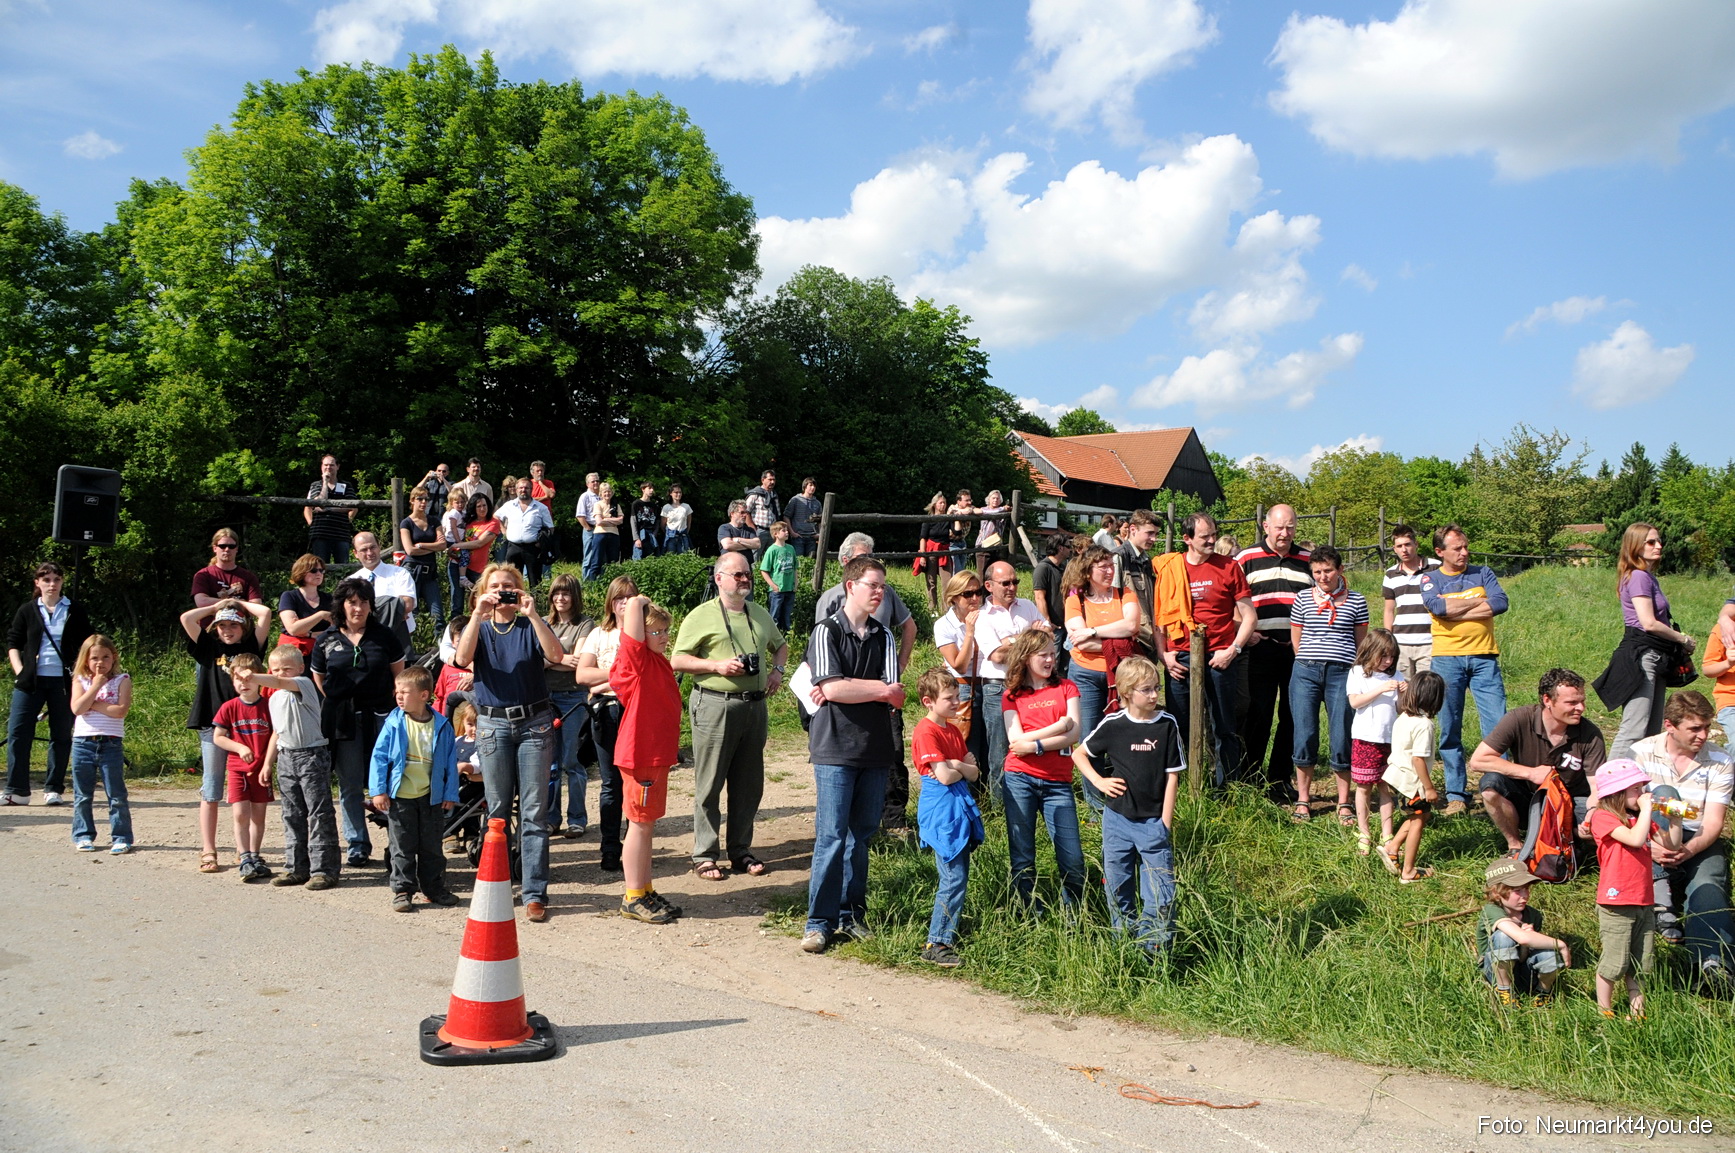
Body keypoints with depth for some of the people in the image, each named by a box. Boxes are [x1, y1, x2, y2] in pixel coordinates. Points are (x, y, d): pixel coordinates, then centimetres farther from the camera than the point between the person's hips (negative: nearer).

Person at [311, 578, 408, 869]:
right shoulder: (327, 640, 6)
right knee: (350, 786, 6)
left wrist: (394, 707, -1)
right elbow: (318, 678, 18)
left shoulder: (384, 636, 3)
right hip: (342, 719, 2)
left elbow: (399, 675, 7)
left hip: (380, 716, -1)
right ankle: (357, 845, 15)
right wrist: (337, 702, 9)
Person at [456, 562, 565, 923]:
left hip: (534, 722, -1)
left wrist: (532, 614, -20)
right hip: (494, 724, 1)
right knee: (497, 811, 7)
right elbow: (463, 658, -11)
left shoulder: (530, 626, 6)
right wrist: (478, 615, -18)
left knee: (534, 812, -3)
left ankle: (535, 893, -2)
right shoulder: (479, 628, 10)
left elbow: (556, 655, -14)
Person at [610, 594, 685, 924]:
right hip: (640, 753, -9)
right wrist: (640, 602, -2)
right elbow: (634, 605, -24)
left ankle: (646, 890, 24)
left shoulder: (659, 661, 12)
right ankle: (633, 898, 8)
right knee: (640, 825, -1)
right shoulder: (637, 657, -13)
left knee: (647, 824, 15)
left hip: (658, 753, 9)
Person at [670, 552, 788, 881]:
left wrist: (777, 670, 10)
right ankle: (704, 856, 8)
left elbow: (781, 645, 30)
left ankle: (740, 851, 21)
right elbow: (677, 660, -5)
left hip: (755, 706, 6)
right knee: (709, 785, -1)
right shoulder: (702, 616, -2)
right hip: (714, 706, -5)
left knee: (749, 785, 10)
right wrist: (717, 665, -15)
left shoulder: (760, 615, 16)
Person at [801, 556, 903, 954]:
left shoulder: (884, 636, 10)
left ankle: (851, 915, 20)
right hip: (835, 748, -4)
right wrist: (880, 689, -8)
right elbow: (832, 687, -17)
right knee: (831, 836, -5)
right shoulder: (827, 631, -3)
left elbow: (895, 699, -2)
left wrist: (849, 690, -14)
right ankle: (820, 921, 3)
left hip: (876, 749, 4)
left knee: (861, 834, 10)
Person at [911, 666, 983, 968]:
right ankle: (936, 944, -4)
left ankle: (947, 929, 22)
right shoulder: (926, 732, -13)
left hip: (959, 808, 9)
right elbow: (944, 776, -19)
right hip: (941, 811, -9)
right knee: (954, 879, -9)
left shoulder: (953, 730, 15)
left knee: (958, 877, 12)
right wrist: (962, 769, 1)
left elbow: (973, 772, 10)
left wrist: (957, 766, -10)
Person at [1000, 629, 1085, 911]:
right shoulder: (1012, 696, 7)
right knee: (1022, 857, 3)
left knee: (1072, 858, -3)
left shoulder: (1065, 688, 10)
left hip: (1058, 782, 1)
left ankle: (1073, 910, 20)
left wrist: (1034, 745, -12)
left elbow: (1074, 734, -3)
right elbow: (1016, 741, -6)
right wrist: (1059, 726, -7)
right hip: (1020, 780, 0)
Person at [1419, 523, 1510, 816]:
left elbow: (1501, 602, -7)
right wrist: (1480, 601, -5)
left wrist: (1455, 611, -10)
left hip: (1484, 657, 1)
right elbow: (1438, 606, -13)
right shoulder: (1430, 579, 7)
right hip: (1447, 659, -1)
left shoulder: (1482, 573, 11)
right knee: (1450, 729, 2)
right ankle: (1456, 794, 10)